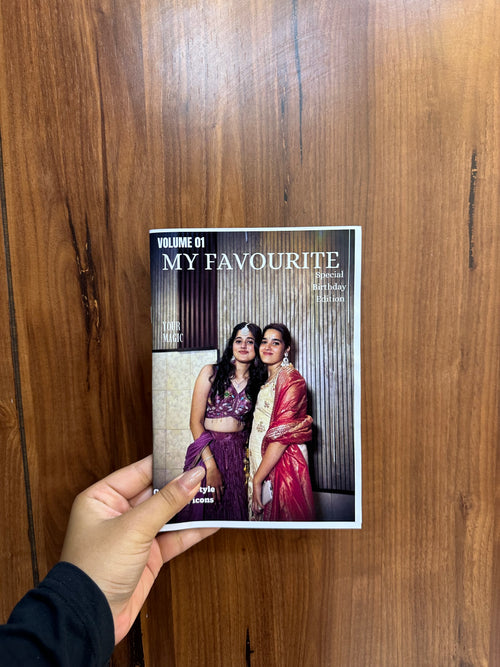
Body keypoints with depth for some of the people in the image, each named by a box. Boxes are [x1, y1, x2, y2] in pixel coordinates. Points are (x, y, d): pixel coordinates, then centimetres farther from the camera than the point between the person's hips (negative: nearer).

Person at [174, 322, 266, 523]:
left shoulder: (257, 381, 5)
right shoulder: (211, 372, -6)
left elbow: (248, 422, 10)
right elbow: (195, 421, -9)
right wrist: (211, 465, -14)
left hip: (240, 453, 3)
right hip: (208, 450, -3)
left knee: (235, 511, 10)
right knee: (204, 511, 7)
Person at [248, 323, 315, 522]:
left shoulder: (290, 378, -15)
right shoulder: (266, 380, 11)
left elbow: (282, 435, -21)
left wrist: (257, 479, -20)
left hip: (283, 462, -8)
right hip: (262, 460, 8)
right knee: (263, 513, 18)